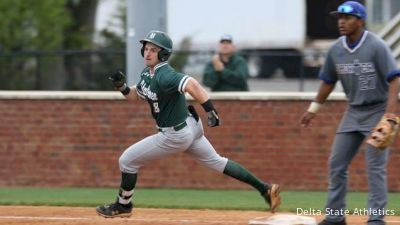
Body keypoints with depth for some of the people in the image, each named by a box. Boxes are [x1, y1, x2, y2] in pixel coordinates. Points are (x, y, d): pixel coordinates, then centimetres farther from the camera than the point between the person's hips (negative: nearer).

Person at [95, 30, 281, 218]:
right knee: (217, 162, 19)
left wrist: (210, 110, -52)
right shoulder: (147, 73, 4)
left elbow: (192, 85, -42)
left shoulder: (164, 76, -27)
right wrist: (122, 86, -4)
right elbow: (135, 96, 17)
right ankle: (264, 188, 19)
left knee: (127, 160, 0)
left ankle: (123, 206, 19)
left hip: (175, 135, -10)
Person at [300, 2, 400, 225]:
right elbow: (328, 81, 15)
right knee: (336, 164, 6)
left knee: (376, 167, -10)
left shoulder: (376, 47, -17)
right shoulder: (336, 50, 1)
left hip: (377, 112, -7)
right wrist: (314, 109, 16)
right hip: (353, 112, 7)